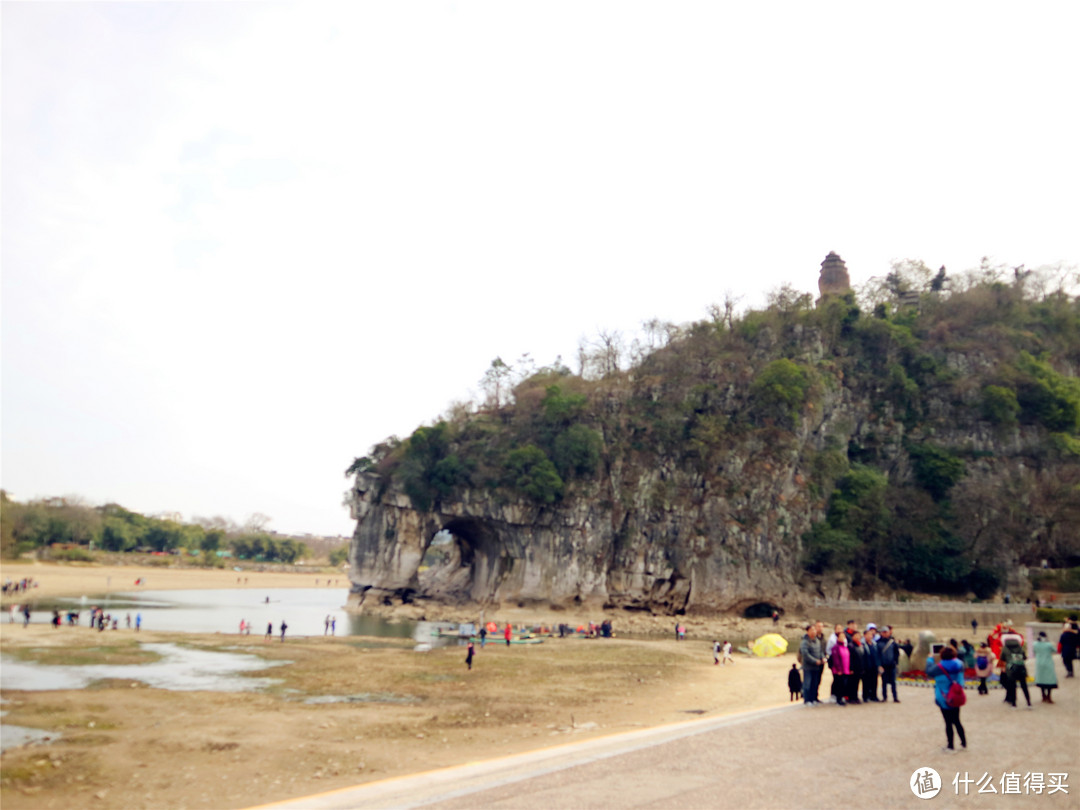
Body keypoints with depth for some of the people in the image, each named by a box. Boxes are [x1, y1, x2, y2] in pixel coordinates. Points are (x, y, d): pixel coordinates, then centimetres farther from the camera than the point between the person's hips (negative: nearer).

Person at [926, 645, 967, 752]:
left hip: (944, 700, -5)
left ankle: (950, 746, 13)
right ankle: (964, 742, 27)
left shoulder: (939, 668, -21)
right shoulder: (960, 665, -6)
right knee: (956, 721, 19)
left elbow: (929, 671, -3)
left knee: (948, 723, 4)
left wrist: (930, 659, 8)